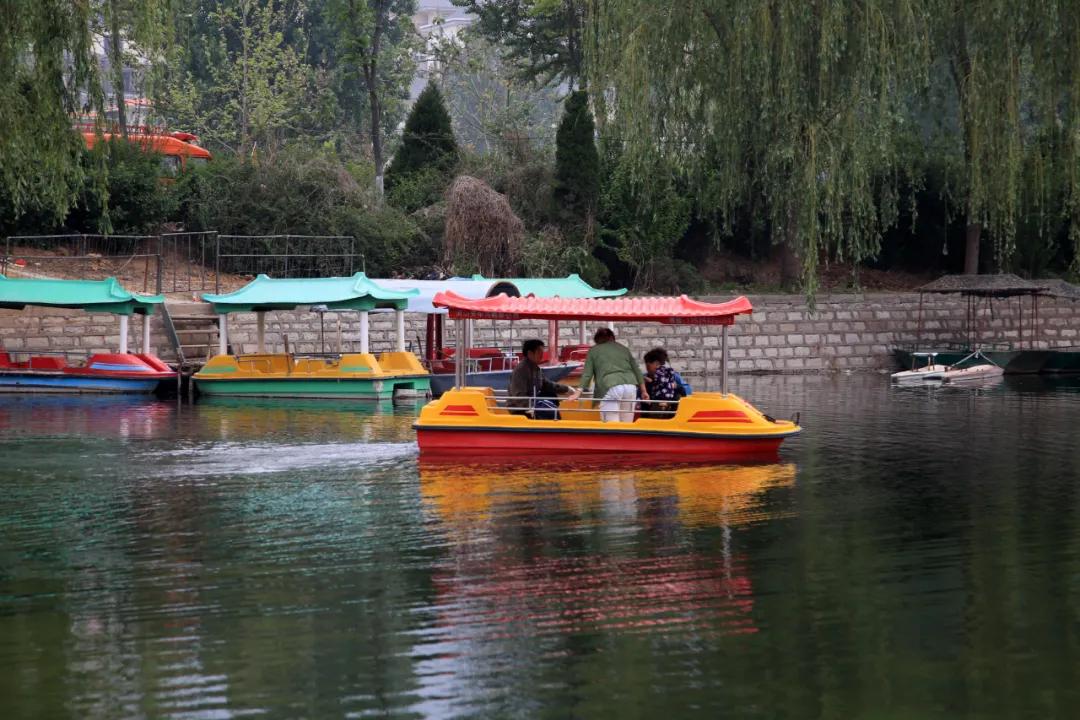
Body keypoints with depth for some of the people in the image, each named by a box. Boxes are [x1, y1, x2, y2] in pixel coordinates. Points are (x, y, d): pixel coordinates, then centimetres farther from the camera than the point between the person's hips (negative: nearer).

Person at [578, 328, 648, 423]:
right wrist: (644, 391, 26)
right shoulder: (624, 349, 26)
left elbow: (587, 374, 6)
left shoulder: (594, 351, 16)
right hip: (630, 386, 4)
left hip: (610, 387, -4)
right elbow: (637, 371, 23)